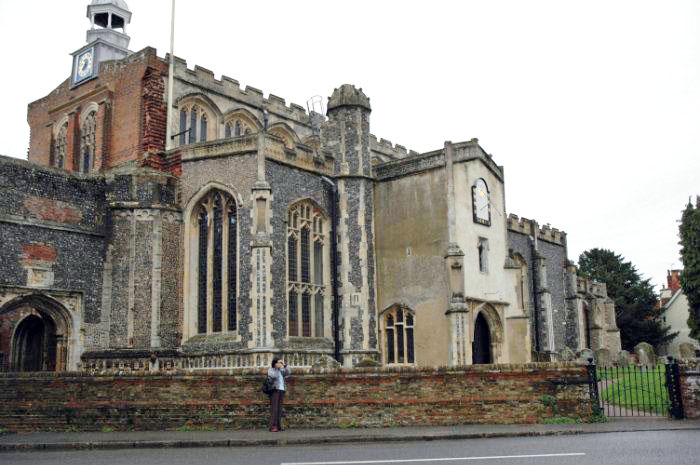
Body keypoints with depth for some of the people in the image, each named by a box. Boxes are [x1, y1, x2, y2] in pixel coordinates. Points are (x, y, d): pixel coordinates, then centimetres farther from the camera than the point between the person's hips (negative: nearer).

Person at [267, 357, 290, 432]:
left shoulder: (281, 370, 21)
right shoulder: (270, 369, 4)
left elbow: (287, 373, 9)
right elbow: (274, 375, -14)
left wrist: (284, 365, -1)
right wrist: (278, 367, -12)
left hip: (281, 390, 6)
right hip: (274, 390, -6)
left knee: (279, 409, 3)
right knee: (274, 408, -12)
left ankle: (278, 426, 4)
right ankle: (272, 426, -15)